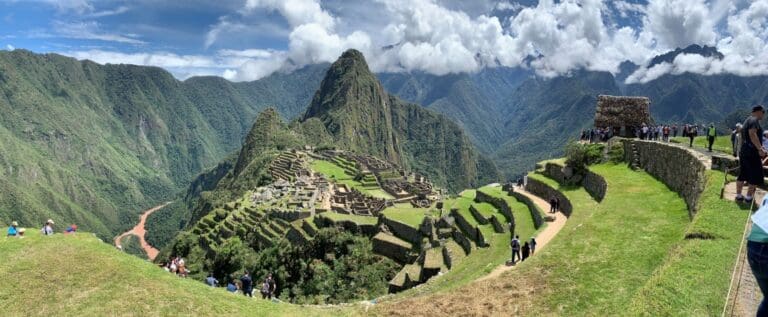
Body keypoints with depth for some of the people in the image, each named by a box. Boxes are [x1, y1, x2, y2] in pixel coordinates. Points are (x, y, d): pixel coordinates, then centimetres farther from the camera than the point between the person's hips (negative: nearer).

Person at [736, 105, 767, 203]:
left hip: (743, 152, 10)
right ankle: (749, 197, 0)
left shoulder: (747, 121, 20)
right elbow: (752, 134, -27)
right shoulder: (754, 120, -10)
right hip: (752, 152, -10)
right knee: (755, 175, -2)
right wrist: (760, 148, -32)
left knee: (742, 175, 12)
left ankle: (738, 195, 15)